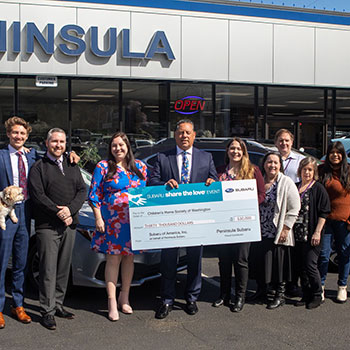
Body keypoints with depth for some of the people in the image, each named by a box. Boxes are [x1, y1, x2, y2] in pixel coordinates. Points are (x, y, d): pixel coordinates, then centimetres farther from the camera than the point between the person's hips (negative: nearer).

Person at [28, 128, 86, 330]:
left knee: (64, 268, 9)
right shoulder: (39, 167, 2)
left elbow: (82, 191, 7)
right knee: (48, 270, -4)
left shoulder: (73, 167, 16)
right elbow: (37, 195, -8)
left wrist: (70, 210, -9)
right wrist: (58, 212, -15)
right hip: (47, 226, -4)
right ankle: (48, 311, 2)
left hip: (70, 225, 5)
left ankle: (58, 305, 20)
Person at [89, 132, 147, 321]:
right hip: (112, 221, -3)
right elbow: (94, 194, -1)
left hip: (135, 220, 4)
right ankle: (112, 303, 5)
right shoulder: (103, 167, 0)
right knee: (113, 259, -2)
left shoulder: (140, 166, 10)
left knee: (129, 258, 10)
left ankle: (124, 297, 24)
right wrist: (98, 218, -8)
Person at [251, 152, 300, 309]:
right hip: (259, 232, 5)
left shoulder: (286, 182, -6)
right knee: (259, 260, 10)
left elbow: (294, 208, -8)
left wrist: (285, 229, -12)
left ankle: (280, 295, 16)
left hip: (277, 234, -4)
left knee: (277, 263, 1)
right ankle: (261, 289, 29)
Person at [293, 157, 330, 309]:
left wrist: (317, 232, -13)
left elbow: (323, 213, -6)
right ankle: (306, 295, 20)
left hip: (312, 235, -5)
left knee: (310, 265, -6)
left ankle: (316, 296, 10)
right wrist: (290, 229, 9)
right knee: (300, 266, 9)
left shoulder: (318, 189, -3)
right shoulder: (295, 187, 12)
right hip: (297, 234, 5)